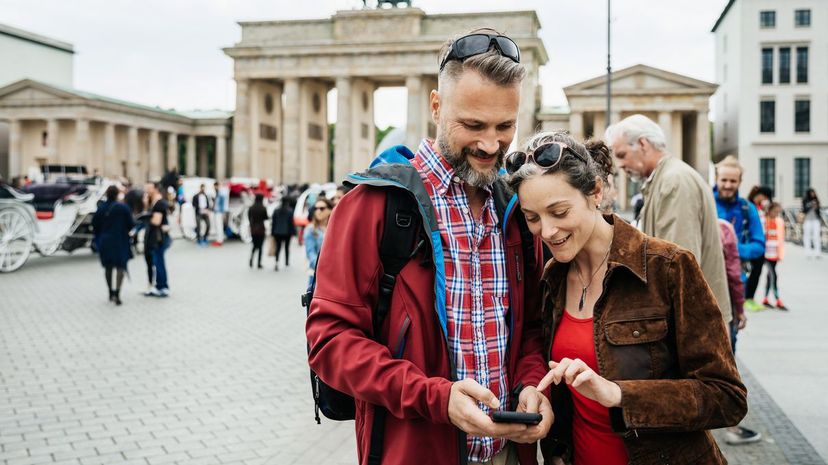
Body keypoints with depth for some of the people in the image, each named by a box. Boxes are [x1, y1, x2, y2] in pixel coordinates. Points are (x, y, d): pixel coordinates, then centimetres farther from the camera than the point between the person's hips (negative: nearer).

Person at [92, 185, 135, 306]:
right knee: (120, 266, -1)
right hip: (120, 241, -4)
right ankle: (117, 293, -16)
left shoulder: (101, 208, -1)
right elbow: (131, 224, -8)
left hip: (105, 241, 4)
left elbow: (95, 225, 3)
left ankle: (111, 292, 25)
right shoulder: (123, 208, -12)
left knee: (108, 267, 17)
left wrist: (98, 239, 17)